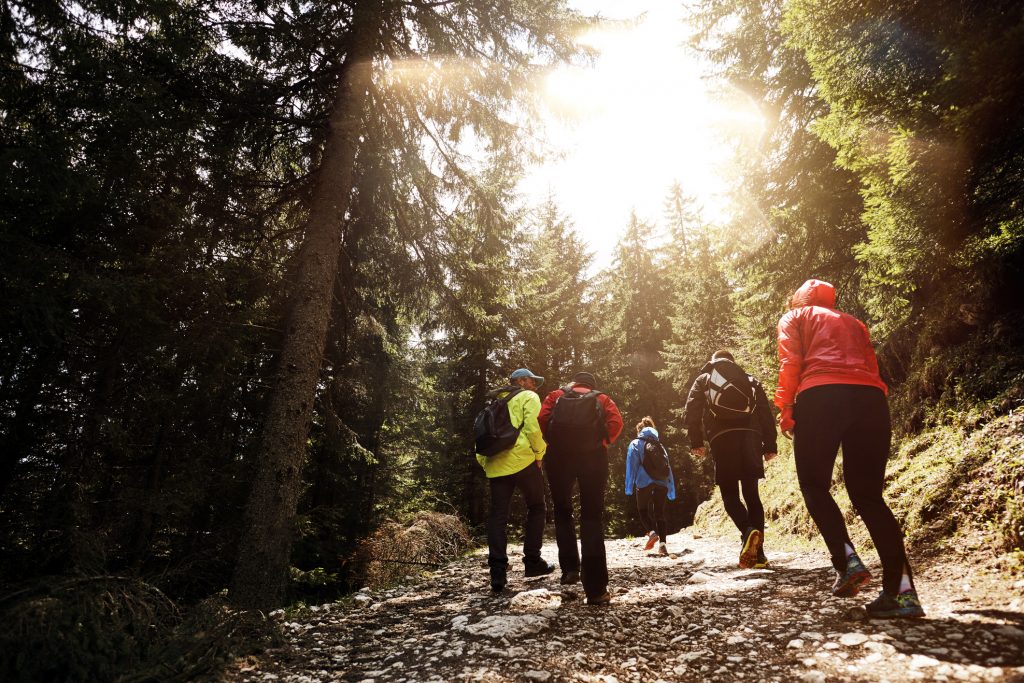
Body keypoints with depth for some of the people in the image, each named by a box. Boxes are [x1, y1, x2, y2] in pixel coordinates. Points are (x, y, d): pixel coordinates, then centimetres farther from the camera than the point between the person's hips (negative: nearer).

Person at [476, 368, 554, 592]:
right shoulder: (528, 397, 6)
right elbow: (533, 427, -11)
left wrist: (484, 462, 17)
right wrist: (539, 454, -1)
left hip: (495, 465, 5)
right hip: (522, 460, -5)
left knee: (497, 516, 4)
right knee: (536, 508, 13)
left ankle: (497, 572, 0)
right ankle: (532, 561, 14)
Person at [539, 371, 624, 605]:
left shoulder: (556, 395, 21)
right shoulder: (602, 398, 22)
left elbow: (542, 420, 3)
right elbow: (616, 422, 2)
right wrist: (603, 443, 13)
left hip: (558, 455, 0)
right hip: (593, 455, 0)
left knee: (562, 511, 21)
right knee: (592, 518, 3)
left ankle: (570, 567, 11)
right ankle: (596, 589, -3)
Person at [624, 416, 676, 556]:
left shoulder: (636, 444, 8)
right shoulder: (660, 445, 21)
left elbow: (631, 465, -2)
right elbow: (668, 468, 17)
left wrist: (629, 487, -3)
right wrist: (671, 491, 18)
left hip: (645, 483, -3)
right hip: (662, 483, 3)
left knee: (642, 509, 12)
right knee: (660, 513, 8)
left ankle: (652, 532, -13)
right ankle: (663, 542, -7)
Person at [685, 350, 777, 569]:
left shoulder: (703, 380, 17)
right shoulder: (750, 380, 23)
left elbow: (692, 410, 2)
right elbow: (766, 413, 14)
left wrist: (695, 441, 0)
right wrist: (769, 444, 12)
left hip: (722, 438, -2)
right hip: (750, 436, 3)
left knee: (730, 494, 2)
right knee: (751, 493, 8)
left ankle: (748, 531, -26)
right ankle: (757, 552, 3)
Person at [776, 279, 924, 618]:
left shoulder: (794, 318, 20)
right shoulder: (853, 323, 34)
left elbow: (790, 363, 4)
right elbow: (872, 369, 23)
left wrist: (785, 409, 3)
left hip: (820, 397, -4)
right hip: (871, 399, 5)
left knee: (814, 485, 8)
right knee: (868, 494, 7)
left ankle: (847, 560, -10)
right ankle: (903, 590, -2)